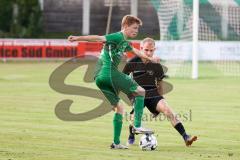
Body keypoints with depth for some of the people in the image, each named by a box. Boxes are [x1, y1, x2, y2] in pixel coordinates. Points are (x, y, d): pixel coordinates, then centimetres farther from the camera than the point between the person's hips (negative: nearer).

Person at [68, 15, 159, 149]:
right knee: (140, 91, -3)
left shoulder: (125, 42, 24)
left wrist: (149, 58, 50)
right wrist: (78, 38, -24)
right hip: (109, 72, -10)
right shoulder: (118, 37, -5)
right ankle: (137, 125, -11)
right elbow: (99, 38, -15)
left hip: (99, 78, 10)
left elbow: (134, 51, 42)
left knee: (119, 107, 15)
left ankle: (116, 143, 13)